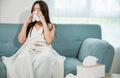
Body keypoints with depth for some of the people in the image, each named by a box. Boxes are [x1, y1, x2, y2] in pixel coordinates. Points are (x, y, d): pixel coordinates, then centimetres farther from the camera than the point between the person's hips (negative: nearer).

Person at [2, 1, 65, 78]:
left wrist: (43, 22, -4)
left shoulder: (50, 26, 13)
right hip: (29, 51, 2)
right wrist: (26, 23, 4)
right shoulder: (29, 25, 20)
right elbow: (21, 40, 5)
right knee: (23, 58, -36)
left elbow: (49, 41, -7)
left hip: (44, 51, -1)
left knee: (44, 58, -39)